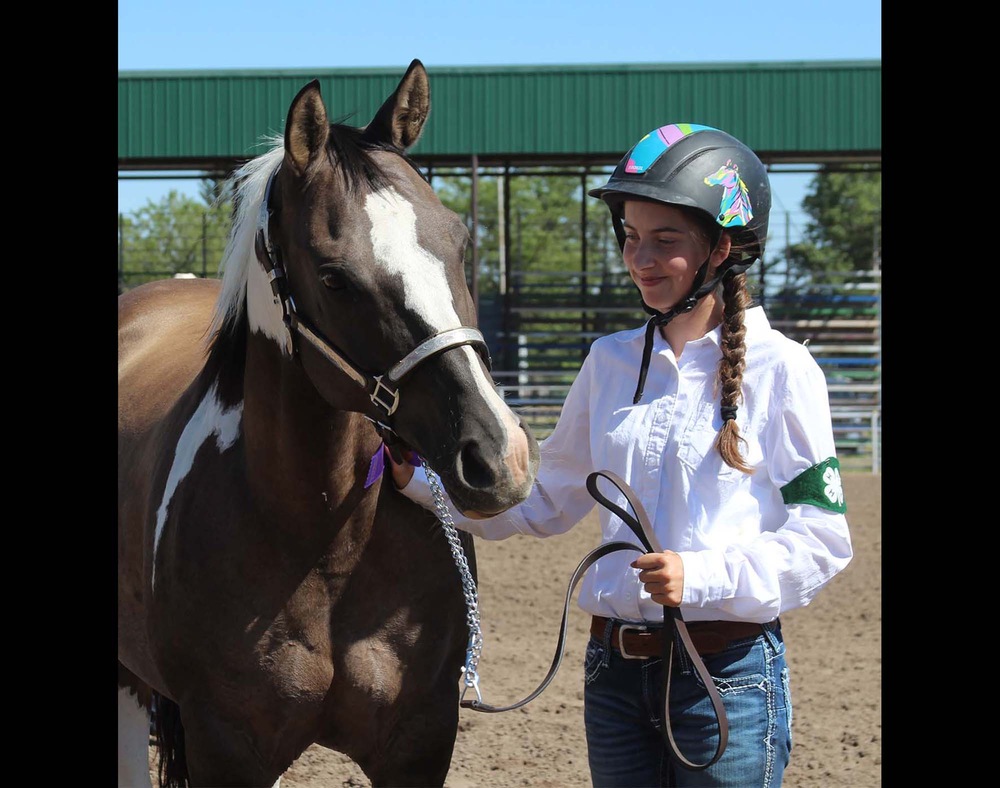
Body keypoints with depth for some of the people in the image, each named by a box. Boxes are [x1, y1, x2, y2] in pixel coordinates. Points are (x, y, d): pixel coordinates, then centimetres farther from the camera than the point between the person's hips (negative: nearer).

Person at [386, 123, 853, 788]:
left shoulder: (780, 370, -7)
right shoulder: (612, 361, 9)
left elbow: (820, 540, -10)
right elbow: (544, 501, 17)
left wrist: (702, 576, -23)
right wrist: (422, 477, 6)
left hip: (728, 673, -5)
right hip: (615, 669, 5)